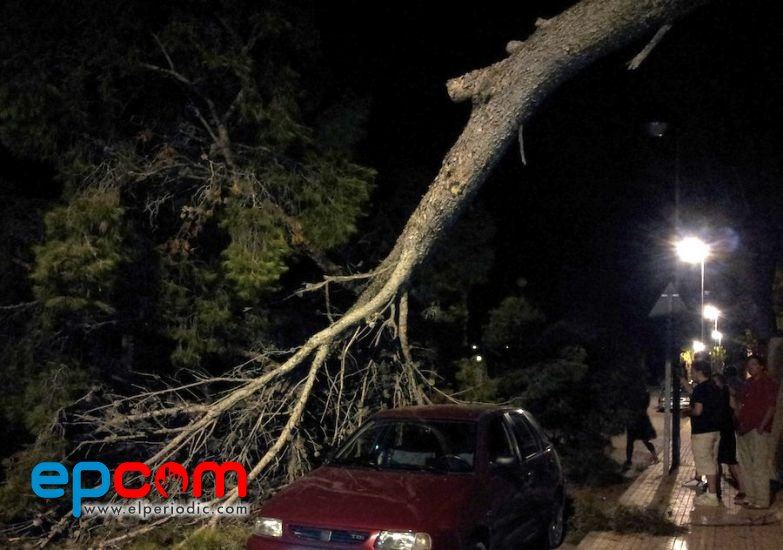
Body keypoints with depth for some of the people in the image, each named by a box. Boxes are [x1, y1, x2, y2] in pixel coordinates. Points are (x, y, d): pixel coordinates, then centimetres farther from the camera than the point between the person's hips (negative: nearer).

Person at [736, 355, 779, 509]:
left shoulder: (768, 383, -4)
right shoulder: (748, 384, 18)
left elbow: (771, 407, -10)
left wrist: (762, 426, -17)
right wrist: (739, 422, 10)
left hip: (758, 431, -8)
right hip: (744, 430, 8)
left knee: (760, 467, -5)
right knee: (746, 466, 12)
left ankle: (762, 501, -1)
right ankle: (750, 497, 21)